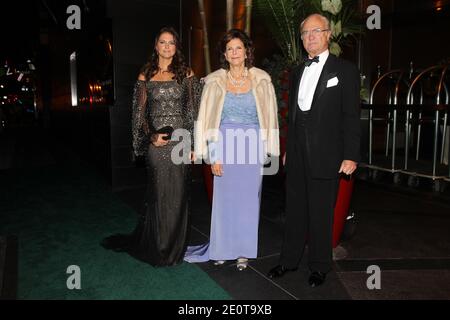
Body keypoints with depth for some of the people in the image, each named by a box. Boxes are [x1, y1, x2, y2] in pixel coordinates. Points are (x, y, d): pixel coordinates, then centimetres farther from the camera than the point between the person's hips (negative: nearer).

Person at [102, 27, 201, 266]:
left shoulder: (186, 74, 6)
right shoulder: (146, 76, 8)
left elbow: (194, 111, 3)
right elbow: (139, 113, 7)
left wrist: (193, 144, -3)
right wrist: (151, 136, -7)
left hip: (180, 139, 0)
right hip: (156, 142, 0)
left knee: (177, 195, 5)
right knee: (159, 194, 4)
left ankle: (175, 247, 22)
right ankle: (158, 248, 21)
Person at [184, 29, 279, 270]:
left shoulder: (261, 80, 3)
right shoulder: (215, 81, 2)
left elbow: (269, 117, 6)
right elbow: (208, 121, 1)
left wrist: (267, 150, 1)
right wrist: (213, 155, -5)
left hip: (252, 148, 1)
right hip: (225, 146, 0)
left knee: (248, 199, 6)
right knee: (223, 199, 4)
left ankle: (243, 251, 21)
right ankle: (221, 249, 22)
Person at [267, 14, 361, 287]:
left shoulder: (345, 70, -1)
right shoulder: (298, 72, 15)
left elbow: (351, 116, -6)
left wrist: (351, 156, -12)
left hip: (325, 156, -5)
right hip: (297, 156, 5)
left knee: (321, 213, 4)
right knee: (295, 210, 13)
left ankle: (319, 266, 22)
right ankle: (289, 260, 27)